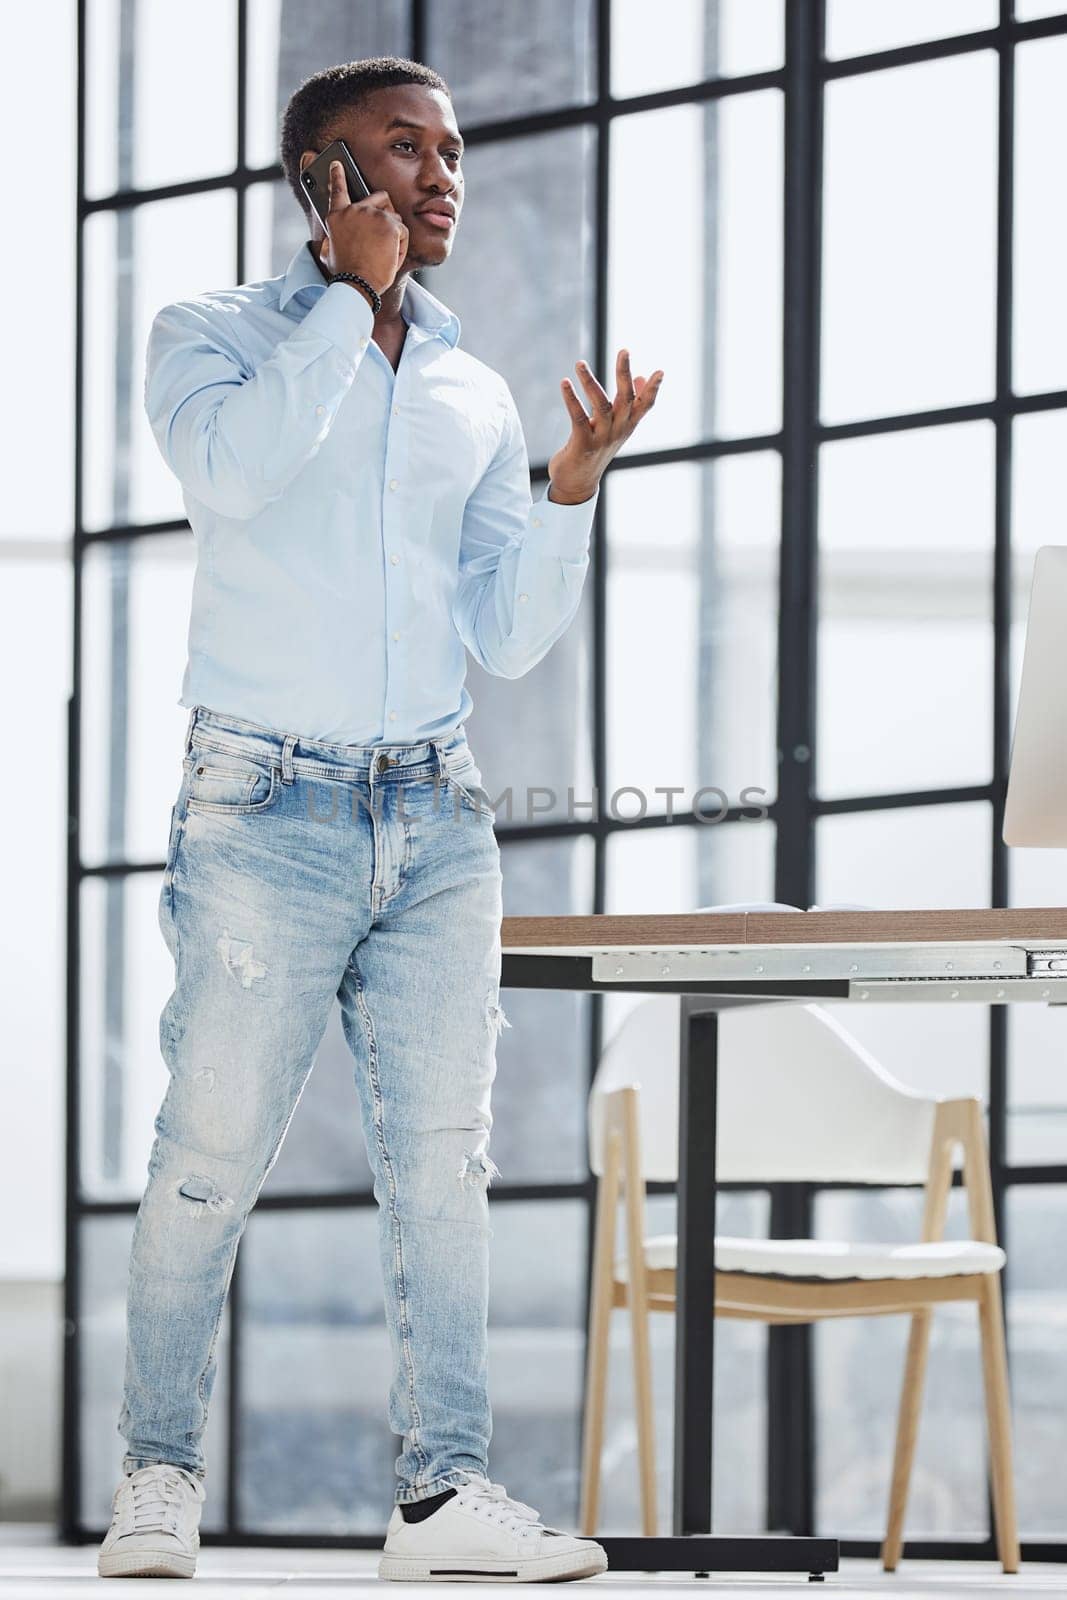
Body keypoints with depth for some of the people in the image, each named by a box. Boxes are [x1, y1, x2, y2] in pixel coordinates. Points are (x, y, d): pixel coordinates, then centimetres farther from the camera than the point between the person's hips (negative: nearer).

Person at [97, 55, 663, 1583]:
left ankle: (445, 1487, 0)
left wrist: (575, 484, 0)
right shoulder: (215, 334, 6)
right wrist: (357, 293, -10)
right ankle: (161, 1470, 8)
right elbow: (233, 466, -18)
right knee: (213, 1152, -4)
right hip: (269, 811, -4)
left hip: (436, 819, 4)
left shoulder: (474, 397, 17)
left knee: (444, 1157, -1)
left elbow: (511, 640, 14)